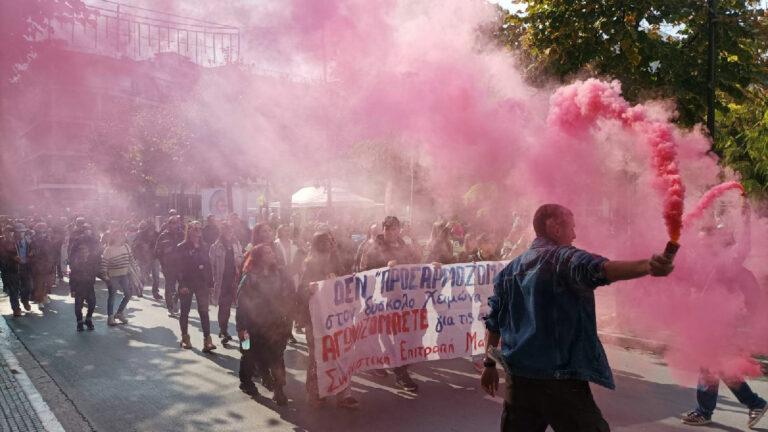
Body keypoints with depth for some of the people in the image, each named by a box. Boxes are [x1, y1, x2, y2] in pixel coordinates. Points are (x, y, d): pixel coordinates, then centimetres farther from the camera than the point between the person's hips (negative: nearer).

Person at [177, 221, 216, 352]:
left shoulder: (204, 247, 6)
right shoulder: (182, 248, -5)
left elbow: (208, 266, 8)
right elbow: (179, 267, -8)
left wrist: (210, 284, 5)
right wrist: (182, 285, -15)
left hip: (202, 284, 2)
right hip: (187, 284, -2)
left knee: (204, 311, -7)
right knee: (185, 311, 10)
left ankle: (207, 340, -11)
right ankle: (185, 338, 25)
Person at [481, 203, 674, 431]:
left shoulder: (510, 269, 14)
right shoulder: (564, 258, -7)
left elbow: (493, 320, 18)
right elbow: (600, 269, -29)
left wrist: (490, 364, 27)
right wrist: (648, 266, -44)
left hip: (518, 376, 7)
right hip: (559, 379, -7)